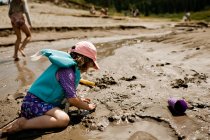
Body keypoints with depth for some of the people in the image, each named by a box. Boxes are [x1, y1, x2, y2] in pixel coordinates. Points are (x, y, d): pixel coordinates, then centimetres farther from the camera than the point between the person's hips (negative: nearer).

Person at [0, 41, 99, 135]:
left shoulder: (69, 65, 11)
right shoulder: (67, 71, -18)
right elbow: (72, 99, -17)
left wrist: (79, 100, 24)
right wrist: (88, 107, -2)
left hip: (35, 101, 11)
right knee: (64, 119, -28)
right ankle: (22, 124, -17)